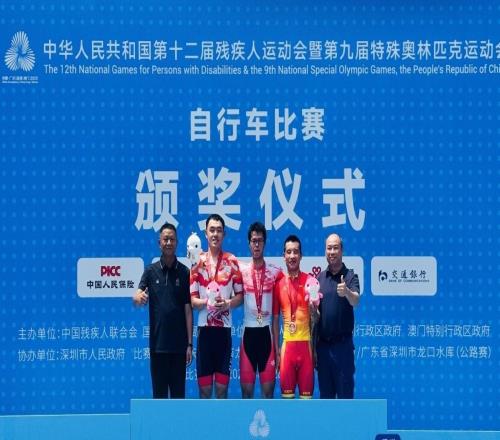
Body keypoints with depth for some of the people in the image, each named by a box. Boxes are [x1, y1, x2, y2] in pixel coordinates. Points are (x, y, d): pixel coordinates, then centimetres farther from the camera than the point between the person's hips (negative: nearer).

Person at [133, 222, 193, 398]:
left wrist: (190, 344, -2)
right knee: (159, 390, 6)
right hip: (157, 343, 1)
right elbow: (137, 296, -9)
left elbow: (188, 310, 2)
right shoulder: (151, 270, 5)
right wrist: (138, 297, -35)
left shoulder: (184, 272, 2)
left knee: (178, 390, 5)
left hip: (178, 344, -1)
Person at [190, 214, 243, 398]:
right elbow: (193, 300, 2)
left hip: (224, 327, 0)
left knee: (222, 386, 5)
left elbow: (240, 295, 6)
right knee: (204, 387, 4)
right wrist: (208, 302, -17)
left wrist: (227, 303, -14)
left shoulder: (232, 261, 4)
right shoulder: (198, 262, 3)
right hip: (204, 327, 0)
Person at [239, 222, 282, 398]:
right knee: (246, 388, 4)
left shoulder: (276, 273, 3)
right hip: (248, 331, 0)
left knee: (268, 388, 3)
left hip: (267, 331, 0)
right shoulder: (241, 270, 3)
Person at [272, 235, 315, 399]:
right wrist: (276, 349, 8)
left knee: (307, 391, 2)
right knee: (286, 391, 5)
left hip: (306, 343, -2)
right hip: (287, 344, 2)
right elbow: (275, 319, 11)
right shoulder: (279, 283, 6)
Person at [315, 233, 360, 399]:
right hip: (322, 343, 4)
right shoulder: (320, 277, 8)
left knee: (345, 391, 1)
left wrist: (347, 292, -46)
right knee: (325, 392, 12)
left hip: (342, 343, -4)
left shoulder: (350, 276, -5)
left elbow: (355, 301, -23)